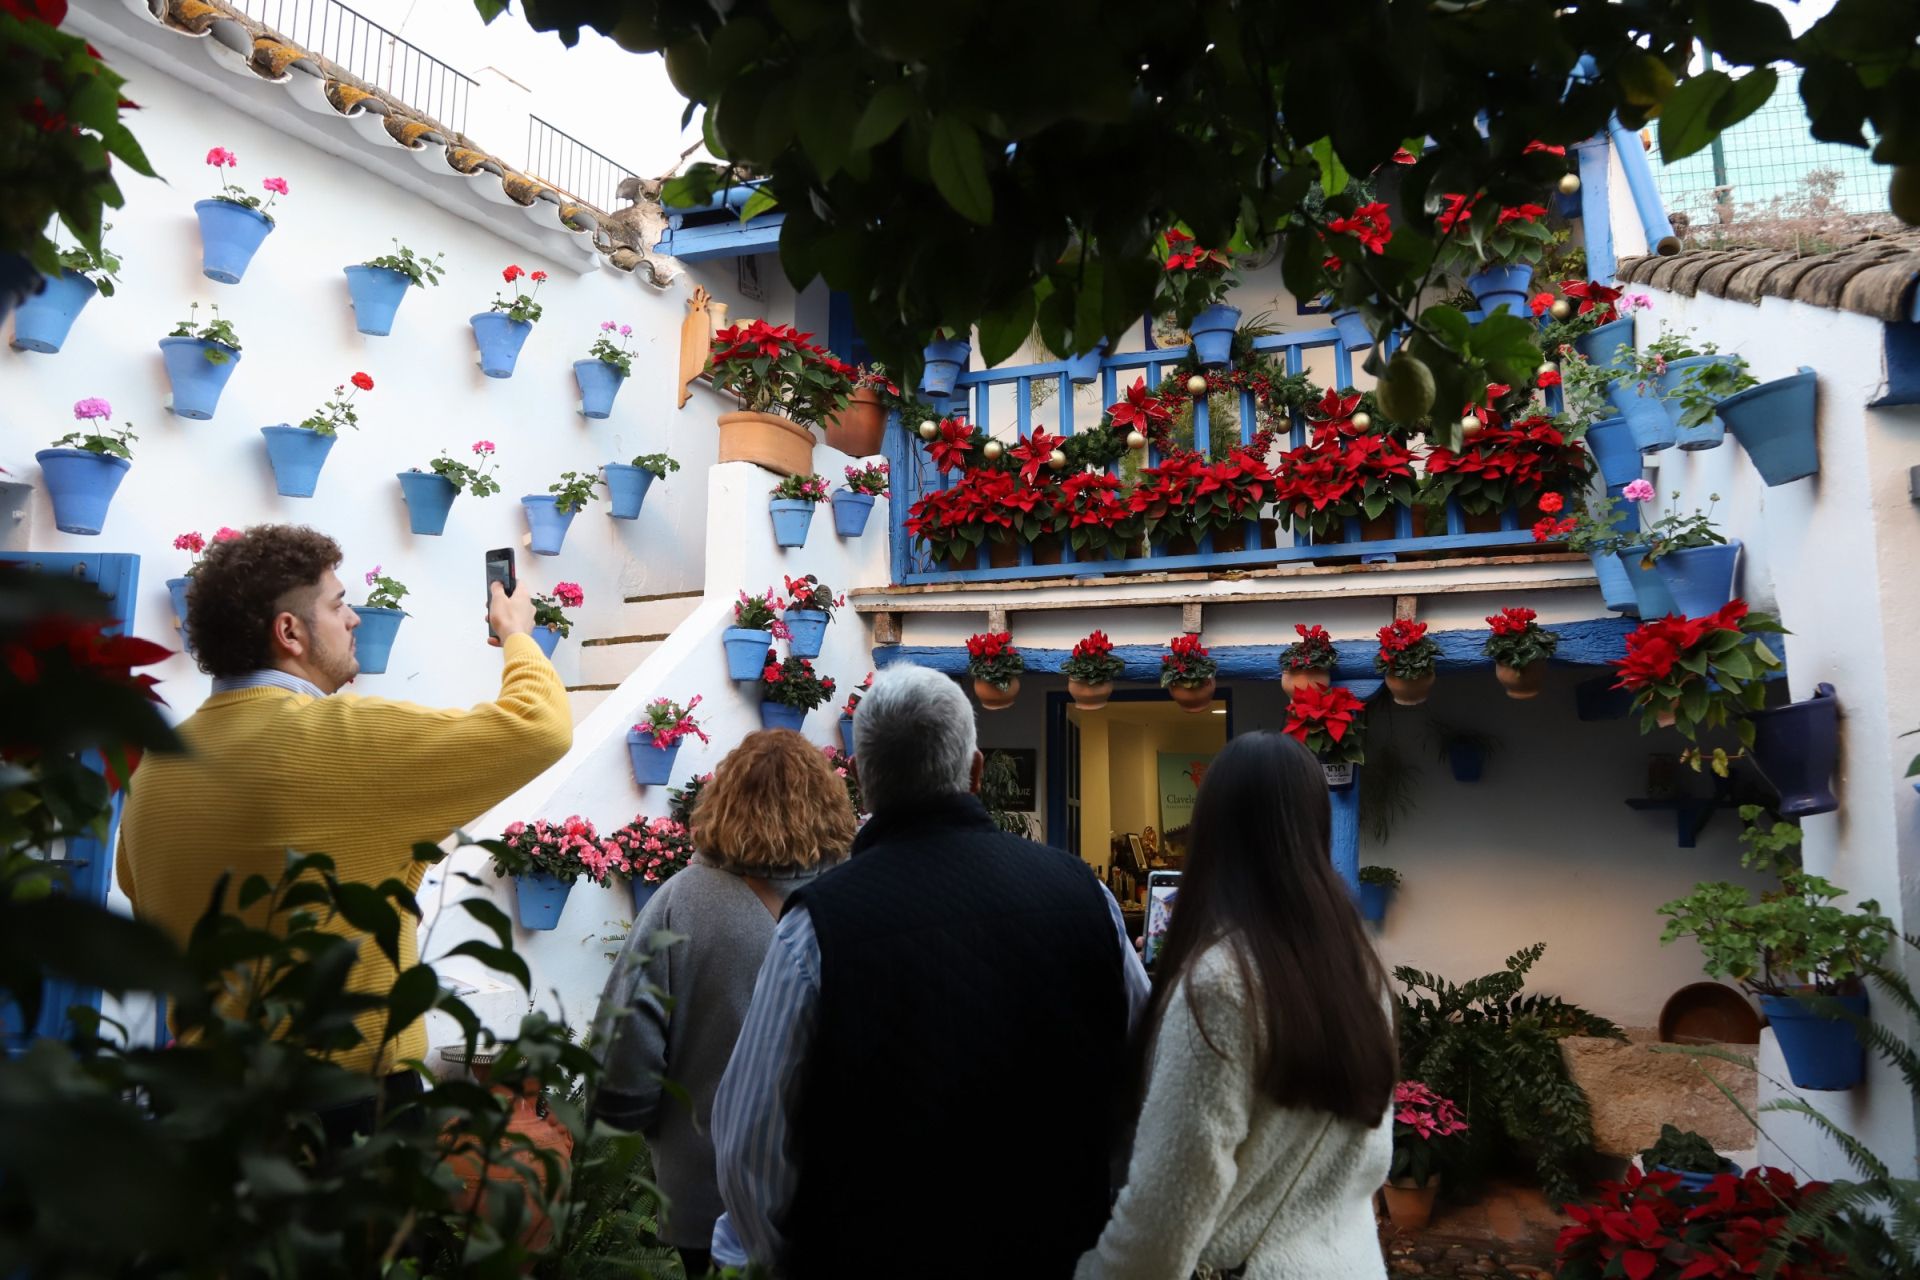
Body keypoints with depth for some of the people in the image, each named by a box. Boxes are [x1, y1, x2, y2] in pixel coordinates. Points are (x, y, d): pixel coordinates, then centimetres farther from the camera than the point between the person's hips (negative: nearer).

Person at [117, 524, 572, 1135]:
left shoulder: (157, 766, 0)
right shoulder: (342, 739, -22)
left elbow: (146, 904, 15)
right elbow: (537, 726, -18)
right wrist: (516, 633, 0)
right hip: (347, 1097, -6)